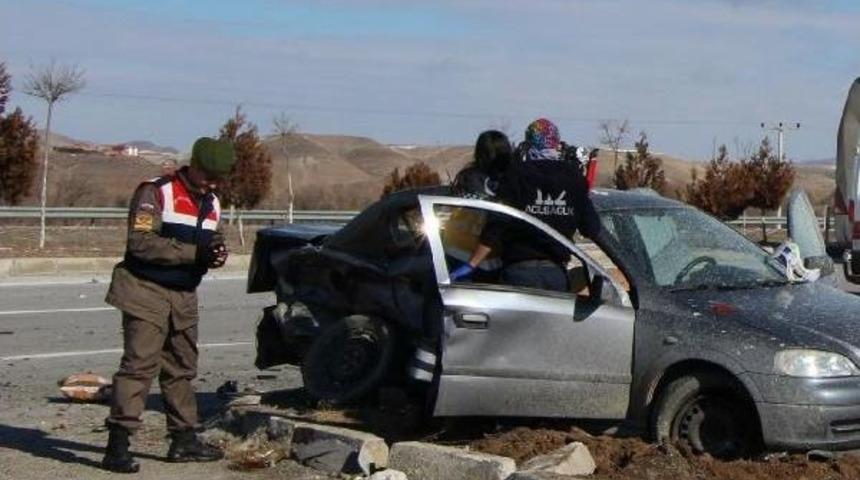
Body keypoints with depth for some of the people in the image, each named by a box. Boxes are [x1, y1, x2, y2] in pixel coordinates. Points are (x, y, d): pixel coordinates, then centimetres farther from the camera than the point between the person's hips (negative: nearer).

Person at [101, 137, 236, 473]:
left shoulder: (212, 204, 13)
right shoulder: (155, 193, -11)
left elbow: (211, 244, 18)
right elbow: (141, 243, -21)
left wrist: (216, 255, -8)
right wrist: (194, 252, -25)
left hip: (184, 296, 8)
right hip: (147, 291, -8)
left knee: (182, 369, 14)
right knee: (139, 365, -14)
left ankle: (184, 440, 24)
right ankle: (117, 445, -15)